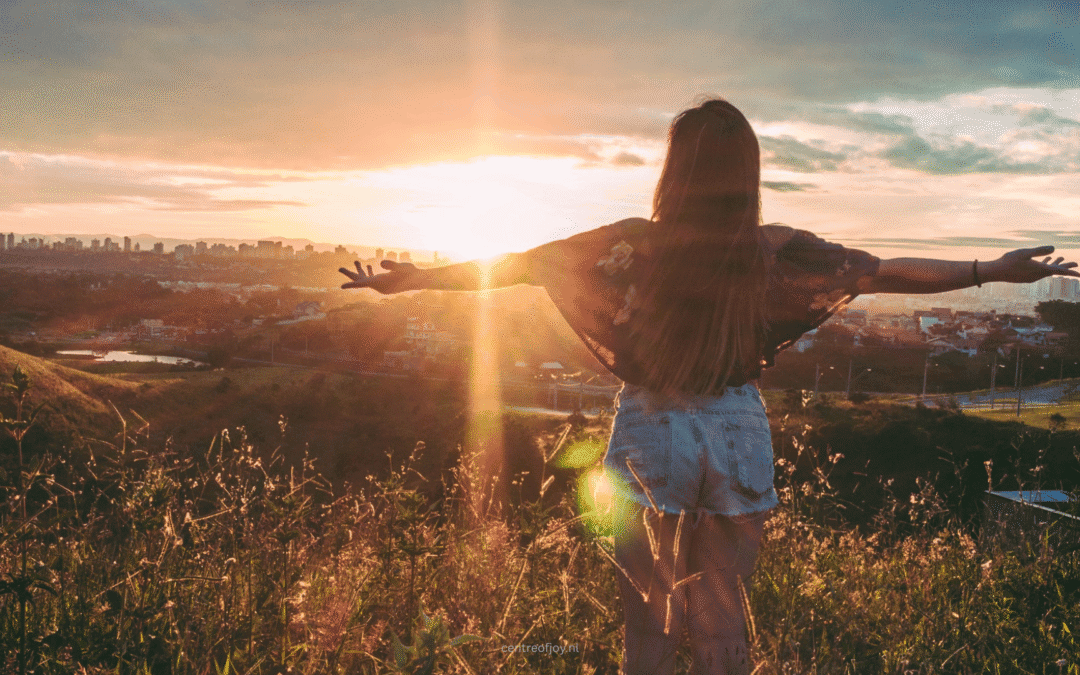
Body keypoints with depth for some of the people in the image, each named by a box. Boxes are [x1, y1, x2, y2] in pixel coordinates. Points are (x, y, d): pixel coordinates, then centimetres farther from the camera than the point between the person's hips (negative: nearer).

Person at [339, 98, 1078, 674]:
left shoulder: (636, 245, -13)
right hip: (737, 441, 2)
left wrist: (408, 278, 3)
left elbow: (517, 263, -7)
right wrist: (996, 270, 15)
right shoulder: (776, 252, -8)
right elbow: (890, 270, 2)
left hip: (652, 439, -1)